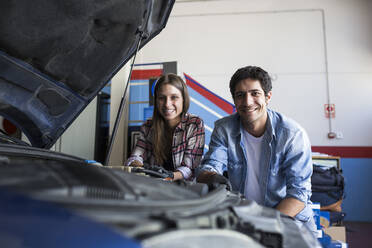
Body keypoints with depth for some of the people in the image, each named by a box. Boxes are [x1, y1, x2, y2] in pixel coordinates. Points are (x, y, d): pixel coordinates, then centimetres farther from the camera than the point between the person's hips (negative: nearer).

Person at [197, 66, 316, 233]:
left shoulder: (294, 134, -11)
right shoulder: (223, 129, -3)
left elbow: (299, 191, -12)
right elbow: (208, 169, -7)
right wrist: (212, 177, -32)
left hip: (289, 217, -2)